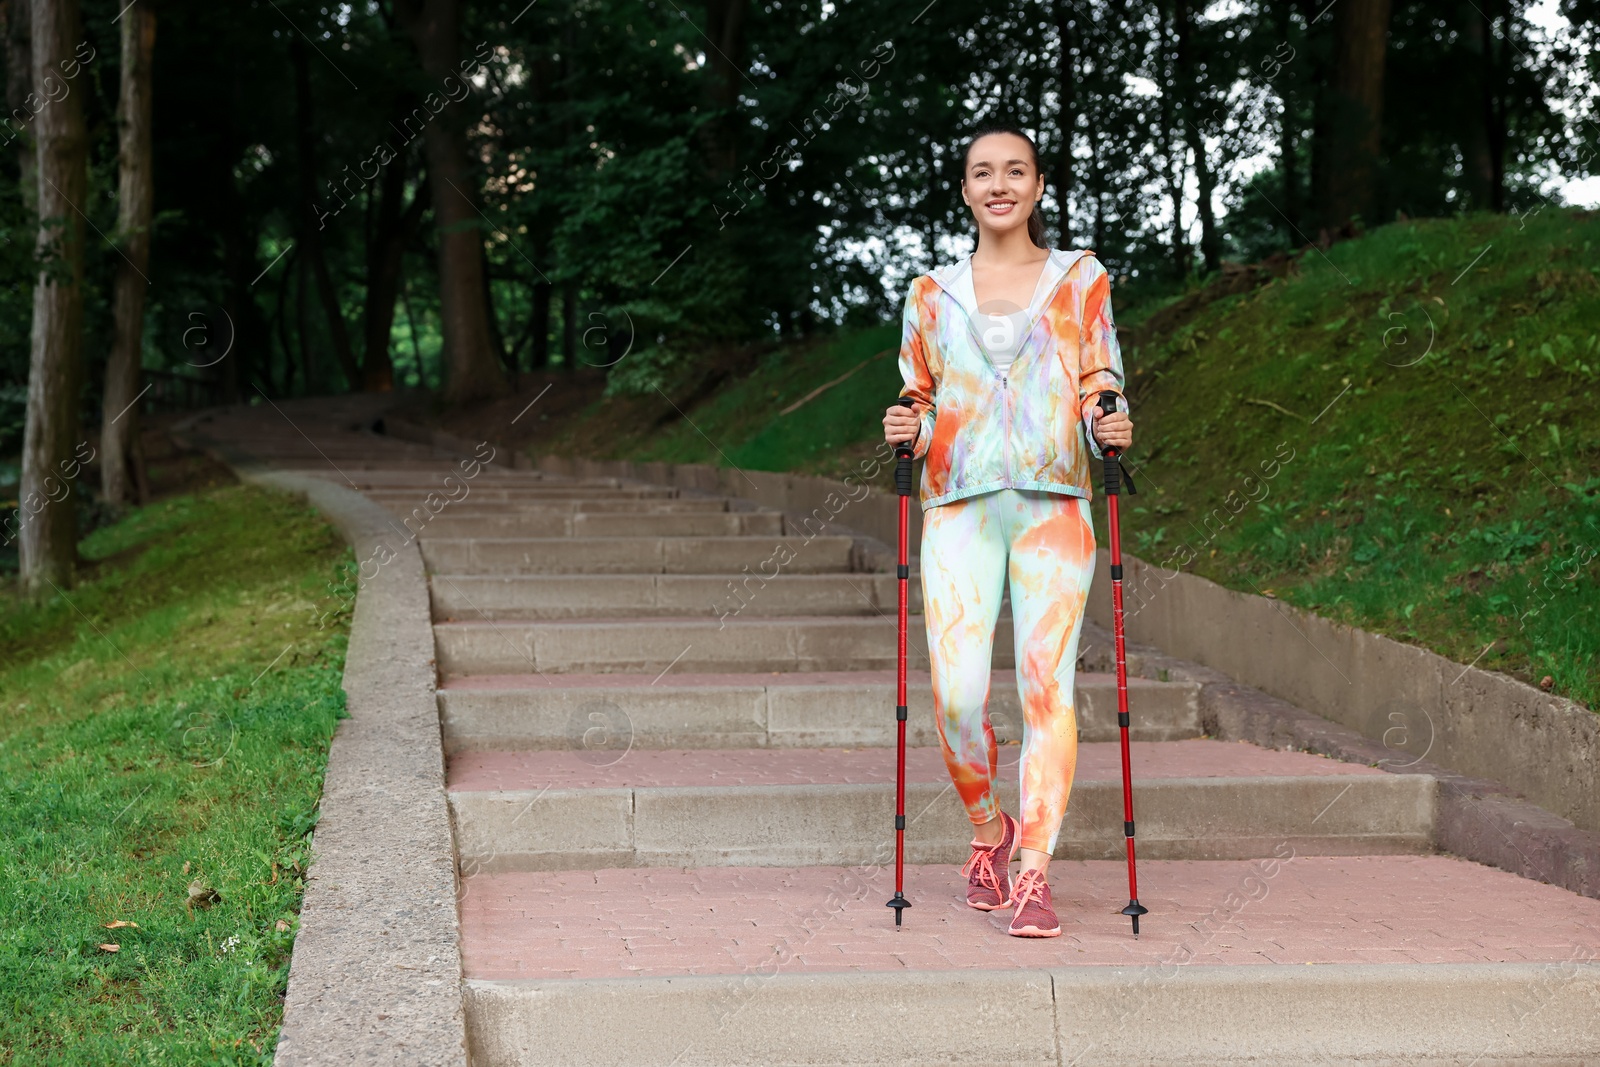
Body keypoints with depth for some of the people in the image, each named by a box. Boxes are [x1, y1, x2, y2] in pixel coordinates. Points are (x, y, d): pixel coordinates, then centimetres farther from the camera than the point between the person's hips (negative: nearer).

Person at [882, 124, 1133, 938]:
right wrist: (909, 431, -3)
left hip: (1054, 505, -1)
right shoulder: (933, 294, 15)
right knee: (956, 693, -10)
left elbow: (1098, 390, 12)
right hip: (961, 506, 1)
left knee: (1047, 682, -13)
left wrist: (1109, 429, -10)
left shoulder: (1081, 281, 12)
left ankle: (1034, 871, -8)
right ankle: (988, 833, 17)